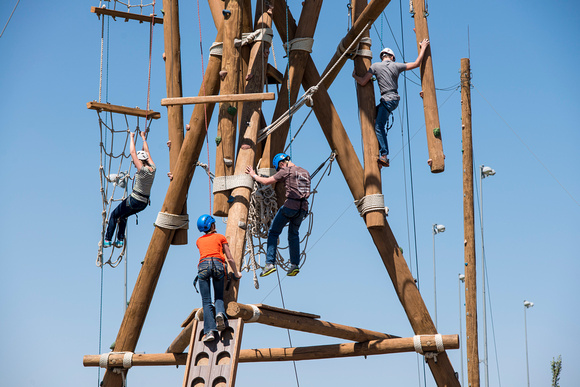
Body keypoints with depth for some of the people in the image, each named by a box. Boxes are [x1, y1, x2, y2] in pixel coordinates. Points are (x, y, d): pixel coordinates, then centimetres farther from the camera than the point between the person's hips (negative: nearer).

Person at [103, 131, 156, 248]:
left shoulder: (142, 170, -20)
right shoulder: (152, 169, 0)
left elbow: (133, 152, -16)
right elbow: (147, 152, 13)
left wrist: (132, 137, -7)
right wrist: (143, 138, 23)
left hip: (134, 200, -8)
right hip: (144, 203, 8)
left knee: (114, 215, 9)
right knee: (123, 215, 27)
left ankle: (107, 240, 10)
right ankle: (120, 240, 22)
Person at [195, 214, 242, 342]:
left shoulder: (199, 241, 28)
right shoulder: (220, 237, 20)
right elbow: (230, 259, 17)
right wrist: (236, 273, 31)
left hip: (203, 264, 1)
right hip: (218, 264, -1)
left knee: (206, 302, -3)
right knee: (219, 297, 13)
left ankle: (210, 331, -19)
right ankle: (220, 313, -21)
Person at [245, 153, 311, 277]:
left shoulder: (286, 171, -2)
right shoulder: (305, 172, 18)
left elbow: (266, 181, -2)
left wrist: (253, 175, 14)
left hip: (290, 206, -6)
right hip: (303, 208, 6)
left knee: (273, 232, 4)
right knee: (293, 234, 21)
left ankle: (270, 263, -6)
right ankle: (295, 264, 8)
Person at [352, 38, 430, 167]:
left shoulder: (375, 66, -3)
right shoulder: (396, 66, 6)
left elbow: (362, 82, -5)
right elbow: (416, 63, 11)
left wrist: (354, 75, 16)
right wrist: (423, 48, 23)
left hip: (387, 100, -7)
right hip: (394, 99, 7)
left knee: (379, 126, -14)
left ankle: (384, 156, -27)